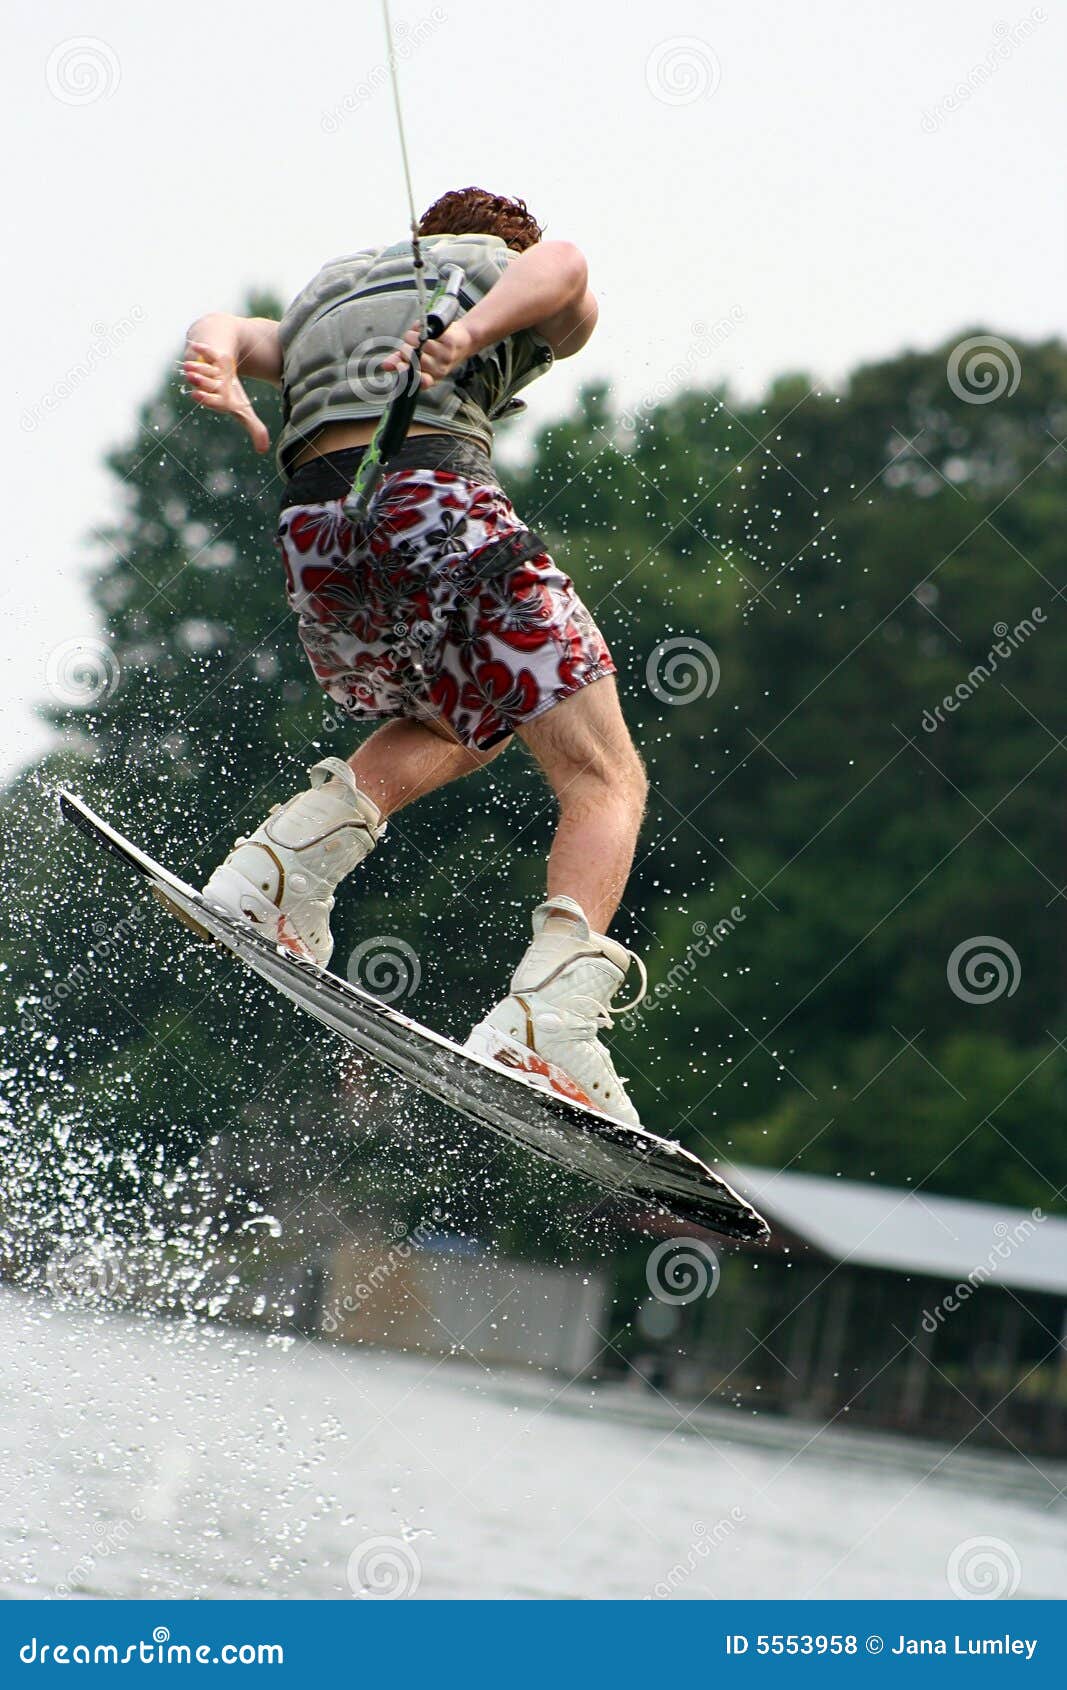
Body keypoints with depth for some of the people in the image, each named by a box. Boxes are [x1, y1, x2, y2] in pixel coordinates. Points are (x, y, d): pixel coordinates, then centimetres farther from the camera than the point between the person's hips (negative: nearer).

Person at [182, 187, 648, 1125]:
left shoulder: (324, 295, 37)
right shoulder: (547, 303, 22)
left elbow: (231, 333, 17)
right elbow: (558, 267, -2)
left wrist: (216, 366, -4)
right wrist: (474, 333, -19)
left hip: (314, 533, 5)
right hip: (436, 503, -5)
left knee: (463, 728, 31)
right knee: (605, 780, 1)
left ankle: (295, 854, 7)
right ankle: (551, 1015, -23)